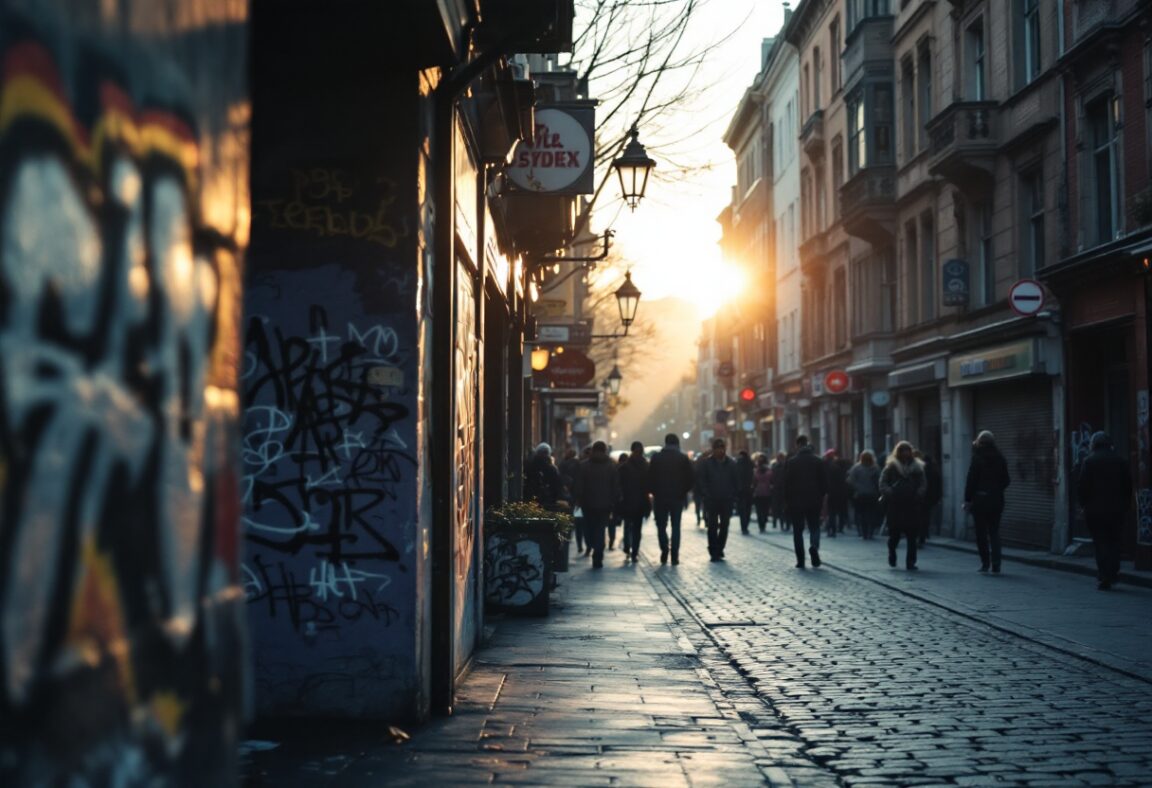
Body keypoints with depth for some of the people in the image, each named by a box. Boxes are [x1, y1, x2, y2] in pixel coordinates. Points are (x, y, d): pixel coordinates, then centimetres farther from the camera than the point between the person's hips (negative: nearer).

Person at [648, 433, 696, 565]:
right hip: (678, 498, 0)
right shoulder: (683, 458, -2)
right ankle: (675, 556, 0)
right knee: (676, 526, 7)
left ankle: (664, 552, -2)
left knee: (661, 526, 11)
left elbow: (650, 478, -2)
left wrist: (653, 492, 10)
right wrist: (684, 491, 9)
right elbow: (691, 478, -4)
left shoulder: (656, 457, 0)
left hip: (660, 497, 0)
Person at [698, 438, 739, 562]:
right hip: (712, 500, -2)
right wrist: (707, 494, -9)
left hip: (727, 500, 2)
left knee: (724, 526, 6)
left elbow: (736, 482, 5)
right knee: (713, 526, -3)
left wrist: (733, 495, -3)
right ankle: (714, 552, -1)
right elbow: (703, 481, -1)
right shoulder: (707, 463, -3)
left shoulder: (731, 463, 2)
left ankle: (719, 550, 17)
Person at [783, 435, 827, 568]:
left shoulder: (791, 462, -4)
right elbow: (824, 481, 1)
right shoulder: (817, 461, 1)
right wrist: (821, 497, 10)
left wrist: (787, 501, 3)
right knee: (814, 527, 12)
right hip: (814, 501, 1)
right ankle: (814, 546, -18)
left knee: (798, 530, 6)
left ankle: (800, 561, 2)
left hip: (796, 502, -1)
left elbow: (787, 483, -4)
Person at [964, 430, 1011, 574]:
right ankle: (995, 564, -3)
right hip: (996, 499, 4)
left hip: (980, 499, -4)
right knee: (994, 532, 7)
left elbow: (971, 480, -10)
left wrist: (967, 500, -7)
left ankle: (985, 563, 5)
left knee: (981, 533, 5)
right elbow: (1006, 480, 9)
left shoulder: (977, 458, -8)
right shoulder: (1000, 459, 4)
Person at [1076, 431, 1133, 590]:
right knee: (1114, 543, 12)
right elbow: (1128, 487, 6)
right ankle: (1113, 575, 8)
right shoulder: (1121, 462, 5)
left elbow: (1081, 487, -7)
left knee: (1100, 543, 1)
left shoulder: (1089, 462, -5)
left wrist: (1085, 504, 5)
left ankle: (1103, 579, -2)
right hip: (1117, 511, 2)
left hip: (1095, 511, -2)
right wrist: (1124, 506, 12)